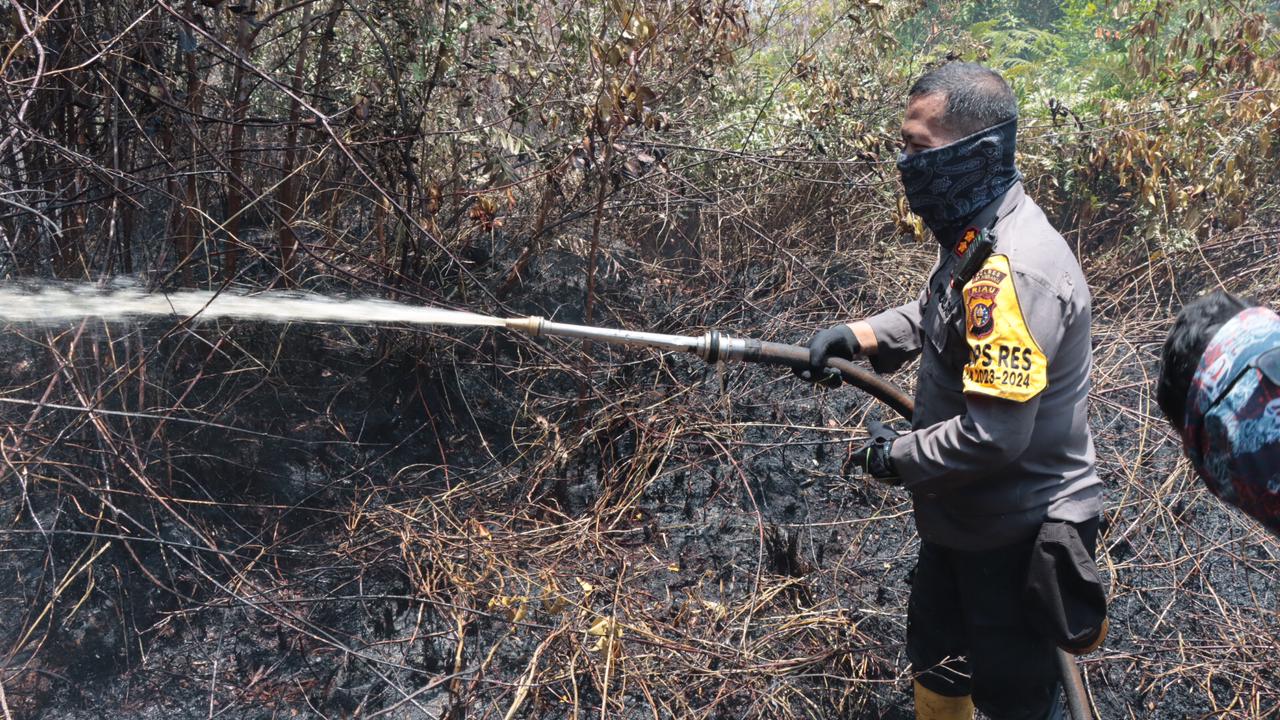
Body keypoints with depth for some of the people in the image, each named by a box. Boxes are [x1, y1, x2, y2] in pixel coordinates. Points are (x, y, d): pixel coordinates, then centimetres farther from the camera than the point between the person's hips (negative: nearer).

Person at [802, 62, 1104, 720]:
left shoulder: (1012, 271, -31)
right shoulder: (973, 237, 0)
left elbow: (993, 437, -33)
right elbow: (933, 315, 20)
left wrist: (896, 457, -17)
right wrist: (856, 336, 2)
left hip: (1018, 535, -9)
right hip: (962, 518, 9)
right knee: (936, 662, 27)